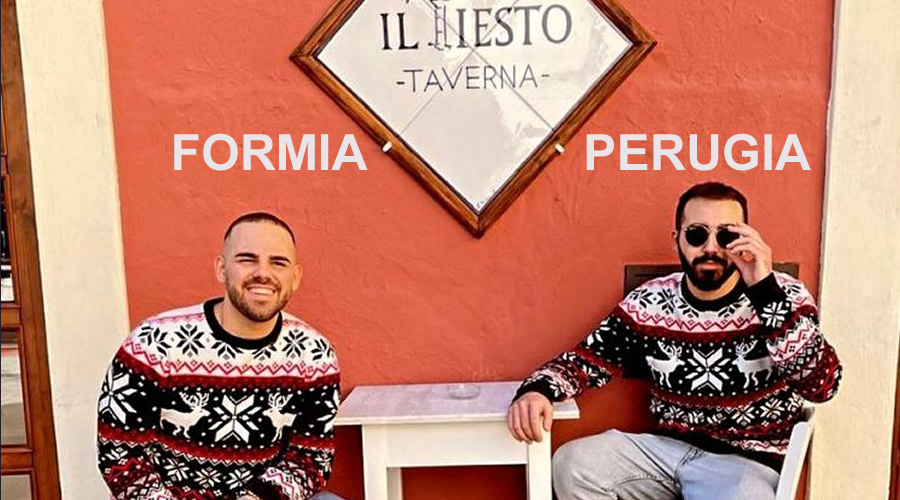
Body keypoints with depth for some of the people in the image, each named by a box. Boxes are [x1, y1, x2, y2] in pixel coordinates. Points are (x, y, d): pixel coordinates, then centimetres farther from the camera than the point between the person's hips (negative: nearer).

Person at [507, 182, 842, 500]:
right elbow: (586, 360, 2)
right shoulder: (649, 303, -1)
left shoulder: (785, 297, -8)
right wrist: (536, 390, -20)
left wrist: (767, 294, -28)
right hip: (666, 448, 3)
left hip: (747, 461, -2)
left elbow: (823, 385, -20)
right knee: (572, 466, -19)